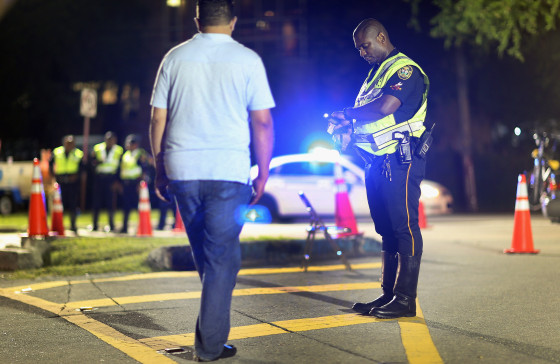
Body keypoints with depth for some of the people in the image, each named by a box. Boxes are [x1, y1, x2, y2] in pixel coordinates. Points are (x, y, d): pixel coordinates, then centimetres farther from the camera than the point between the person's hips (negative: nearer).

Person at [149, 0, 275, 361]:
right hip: (229, 170, -3)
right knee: (222, 255, 2)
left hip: (182, 169, 3)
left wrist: (160, 169, 16)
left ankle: (211, 329, 28)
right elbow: (262, 121, -4)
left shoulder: (175, 57, 7)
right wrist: (263, 174, 3)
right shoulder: (247, 60, -1)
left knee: (204, 253, 18)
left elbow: (158, 119, 8)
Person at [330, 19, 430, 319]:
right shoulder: (376, 72, 22)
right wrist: (347, 130, 4)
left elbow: (385, 107, -23)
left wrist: (347, 115, -9)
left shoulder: (406, 69, -8)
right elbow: (366, 117, 25)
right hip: (377, 163, 10)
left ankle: (405, 299, -8)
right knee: (386, 229, 11)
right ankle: (388, 294, 16)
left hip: (401, 162, -10)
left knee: (404, 227, -8)